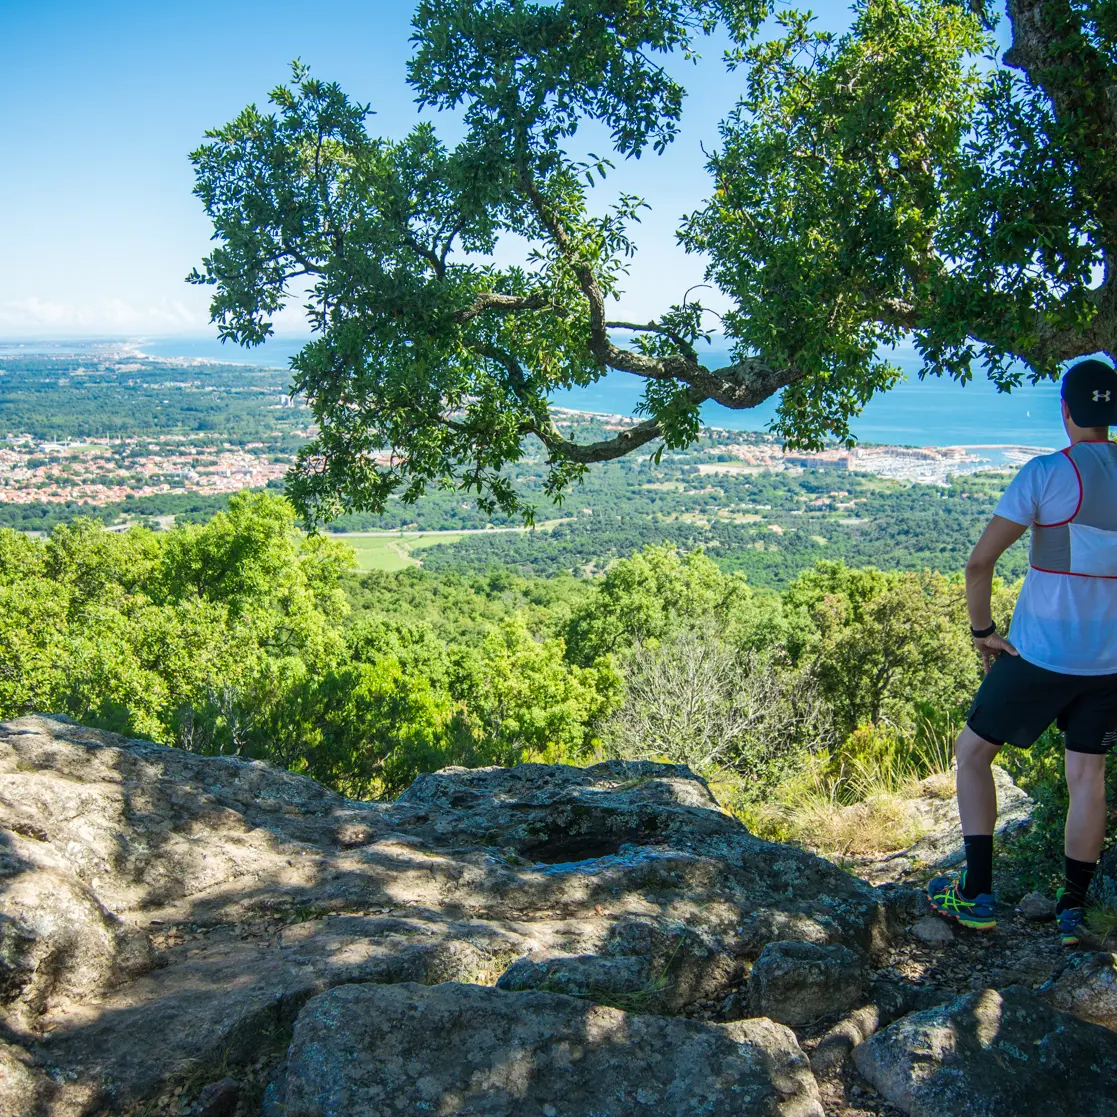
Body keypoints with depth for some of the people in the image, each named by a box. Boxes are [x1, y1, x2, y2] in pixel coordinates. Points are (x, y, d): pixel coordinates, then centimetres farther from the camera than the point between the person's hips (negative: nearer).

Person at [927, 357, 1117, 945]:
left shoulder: (1047, 473, -14)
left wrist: (983, 631, -5)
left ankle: (976, 895, 10)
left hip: (1041, 653, -5)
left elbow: (979, 562, -17)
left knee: (972, 753, 11)